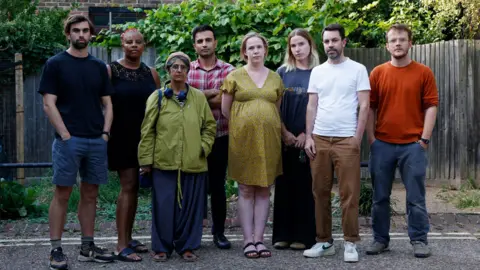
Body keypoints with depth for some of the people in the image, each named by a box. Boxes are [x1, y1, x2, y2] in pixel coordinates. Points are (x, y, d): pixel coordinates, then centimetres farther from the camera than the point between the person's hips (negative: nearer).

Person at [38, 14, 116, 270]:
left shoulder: (99, 66, 12)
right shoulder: (55, 64, 0)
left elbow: (107, 104, 14)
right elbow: (49, 105, -5)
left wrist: (105, 133, 0)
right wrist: (65, 135, -13)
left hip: (96, 141, 4)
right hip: (68, 140, -4)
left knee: (90, 194, 8)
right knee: (62, 194, -2)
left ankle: (87, 247, 16)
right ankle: (56, 249, 3)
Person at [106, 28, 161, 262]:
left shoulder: (151, 73, 9)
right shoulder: (110, 71, -4)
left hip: (144, 138, 5)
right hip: (122, 137, -5)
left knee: (134, 187, 10)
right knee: (128, 186, -9)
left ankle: (128, 238, 19)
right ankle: (122, 245, -7)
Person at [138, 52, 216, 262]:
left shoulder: (199, 97, 8)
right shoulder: (157, 97, 3)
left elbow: (210, 126, 12)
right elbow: (147, 131, 1)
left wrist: (204, 147, -1)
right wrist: (146, 160, -2)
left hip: (193, 163, 2)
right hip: (164, 162, -1)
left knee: (189, 206, 6)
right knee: (164, 206, 1)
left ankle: (187, 246, 18)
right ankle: (162, 247, 14)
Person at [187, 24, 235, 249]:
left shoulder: (228, 70, 2)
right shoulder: (187, 69, 5)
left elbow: (225, 102, -11)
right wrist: (214, 93, -13)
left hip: (220, 136, 0)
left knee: (217, 184, 8)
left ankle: (219, 231, 20)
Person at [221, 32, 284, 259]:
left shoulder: (275, 78, 11)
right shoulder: (234, 76, 3)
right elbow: (225, 109, 5)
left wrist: (269, 126, 7)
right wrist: (245, 123, 7)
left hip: (269, 139, 3)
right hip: (243, 138, -2)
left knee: (264, 190, 4)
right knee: (246, 190, 1)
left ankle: (259, 239, 9)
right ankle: (248, 240, 5)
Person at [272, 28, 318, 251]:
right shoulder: (282, 72, 7)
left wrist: (306, 134, -9)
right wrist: (285, 133, -4)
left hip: (308, 138, -2)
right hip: (285, 138, 2)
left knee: (305, 185, 0)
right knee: (284, 184, 4)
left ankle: (303, 236, 6)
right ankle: (282, 235, 10)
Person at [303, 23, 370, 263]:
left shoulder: (357, 70, 0)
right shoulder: (317, 72, 11)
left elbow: (364, 106, -3)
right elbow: (312, 106, 11)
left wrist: (357, 138, -9)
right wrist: (308, 137, 3)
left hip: (346, 140, -4)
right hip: (319, 139, 4)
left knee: (349, 194, -2)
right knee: (320, 193, 7)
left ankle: (350, 243, 7)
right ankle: (324, 241, 15)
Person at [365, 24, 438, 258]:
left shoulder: (424, 73, 2)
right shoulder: (377, 73, 6)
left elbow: (431, 106, 0)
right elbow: (370, 108, 6)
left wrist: (424, 139, -7)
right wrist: (371, 139, 0)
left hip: (413, 144, -2)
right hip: (382, 144, 2)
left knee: (416, 197, 3)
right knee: (380, 196, 8)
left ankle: (419, 240, 13)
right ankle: (380, 239, 19)